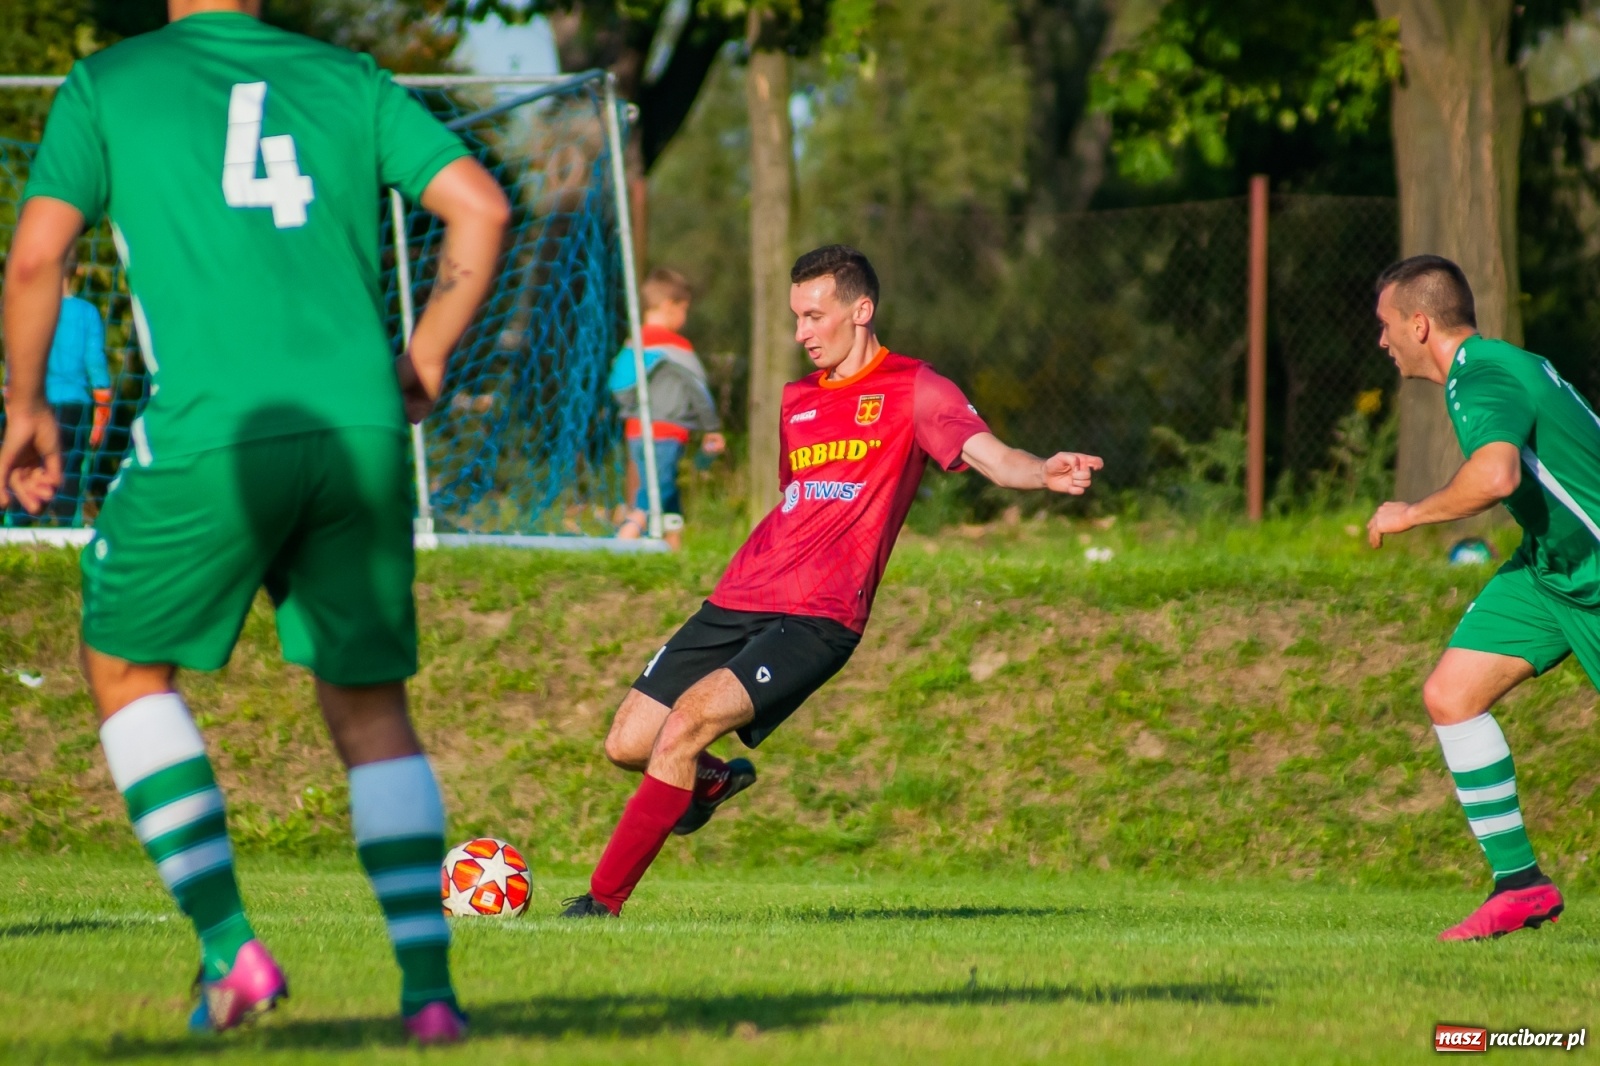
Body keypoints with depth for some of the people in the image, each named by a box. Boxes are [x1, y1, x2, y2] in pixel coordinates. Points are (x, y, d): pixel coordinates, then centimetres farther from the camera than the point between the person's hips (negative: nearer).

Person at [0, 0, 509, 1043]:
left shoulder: (107, 84, 9)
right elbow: (482, 206, 7)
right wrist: (423, 362, 16)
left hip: (212, 437, -3)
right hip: (362, 431, 3)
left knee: (127, 667, 18)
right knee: (371, 705, 15)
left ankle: (228, 946, 5)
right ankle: (429, 985, 3)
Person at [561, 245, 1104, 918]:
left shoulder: (912, 391, 0)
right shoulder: (797, 400, 20)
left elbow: (992, 457, -15)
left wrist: (1044, 473, -36)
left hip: (818, 620, -7)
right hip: (741, 601, 7)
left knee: (689, 720, -25)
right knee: (626, 745, 1)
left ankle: (603, 902, -17)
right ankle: (714, 781, 37)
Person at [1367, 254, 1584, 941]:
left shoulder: (1481, 381, -23)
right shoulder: (1498, 367, 8)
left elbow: (1497, 475, -41)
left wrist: (1411, 515, -27)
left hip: (1593, 573, -10)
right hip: (1548, 563, 10)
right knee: (1450, 695, -2)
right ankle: (1518, 881, 0)